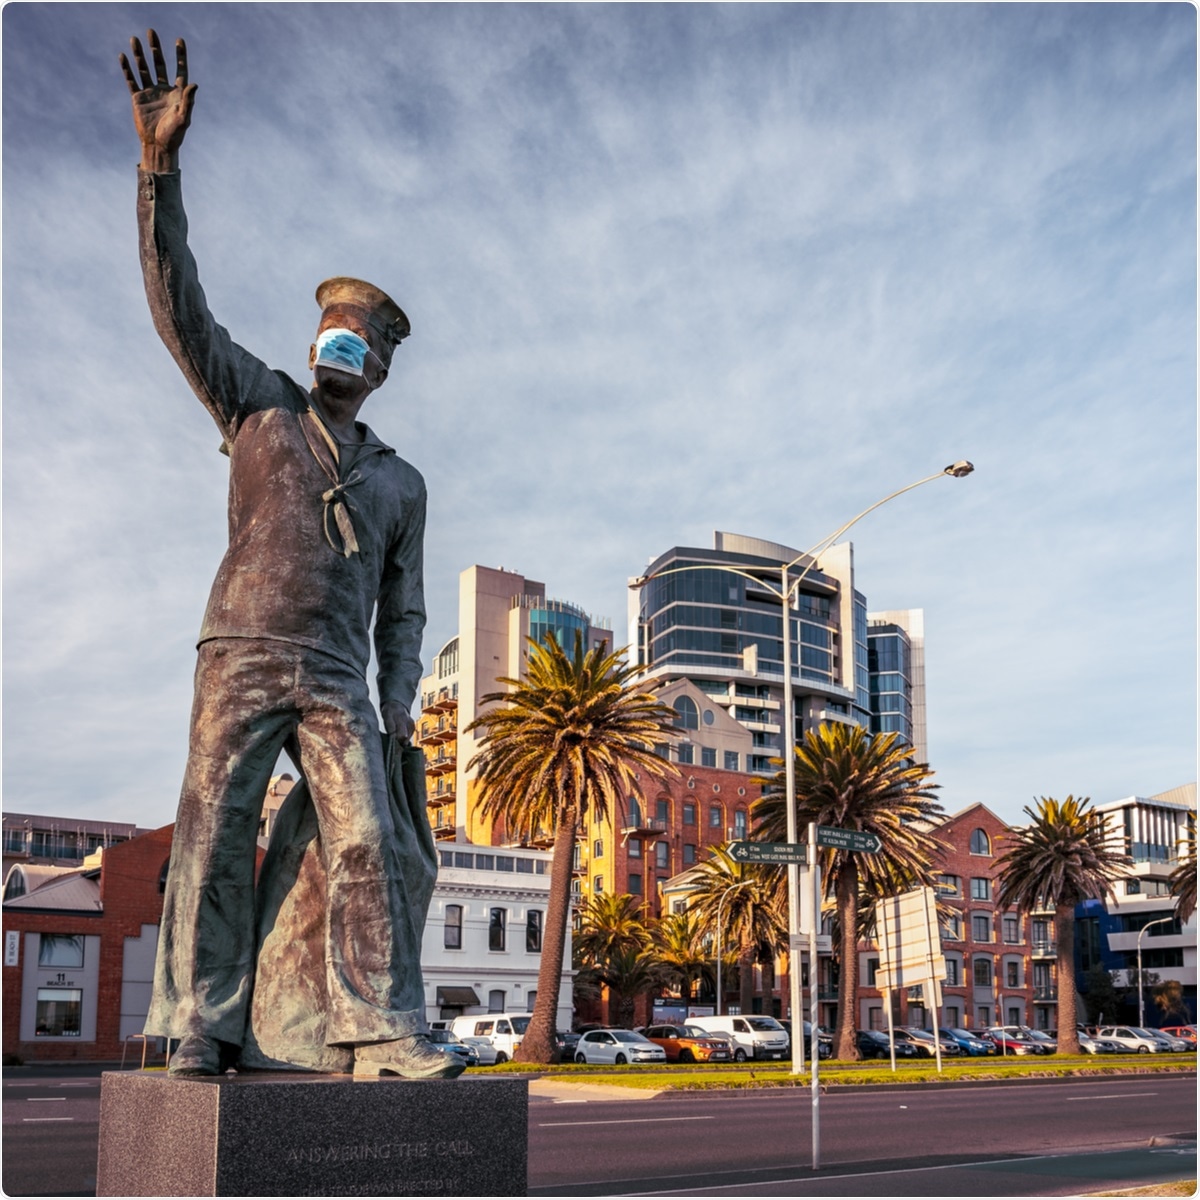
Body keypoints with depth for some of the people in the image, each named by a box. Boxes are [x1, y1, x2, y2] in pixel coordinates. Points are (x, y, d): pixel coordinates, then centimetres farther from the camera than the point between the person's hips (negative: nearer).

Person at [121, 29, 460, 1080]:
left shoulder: (400, 481, 20)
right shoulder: (260, 408, 14)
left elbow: (403, 606, 21)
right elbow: (180, 306, 3)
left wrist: (399, 702, 4)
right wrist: (162, 165, -8)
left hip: (338, 682, 2)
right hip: (244, 658, -1)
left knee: (369, 842, -12)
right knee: (215, 833, -9)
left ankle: (385, 1033, -14)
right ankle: (203, 1028, -6)